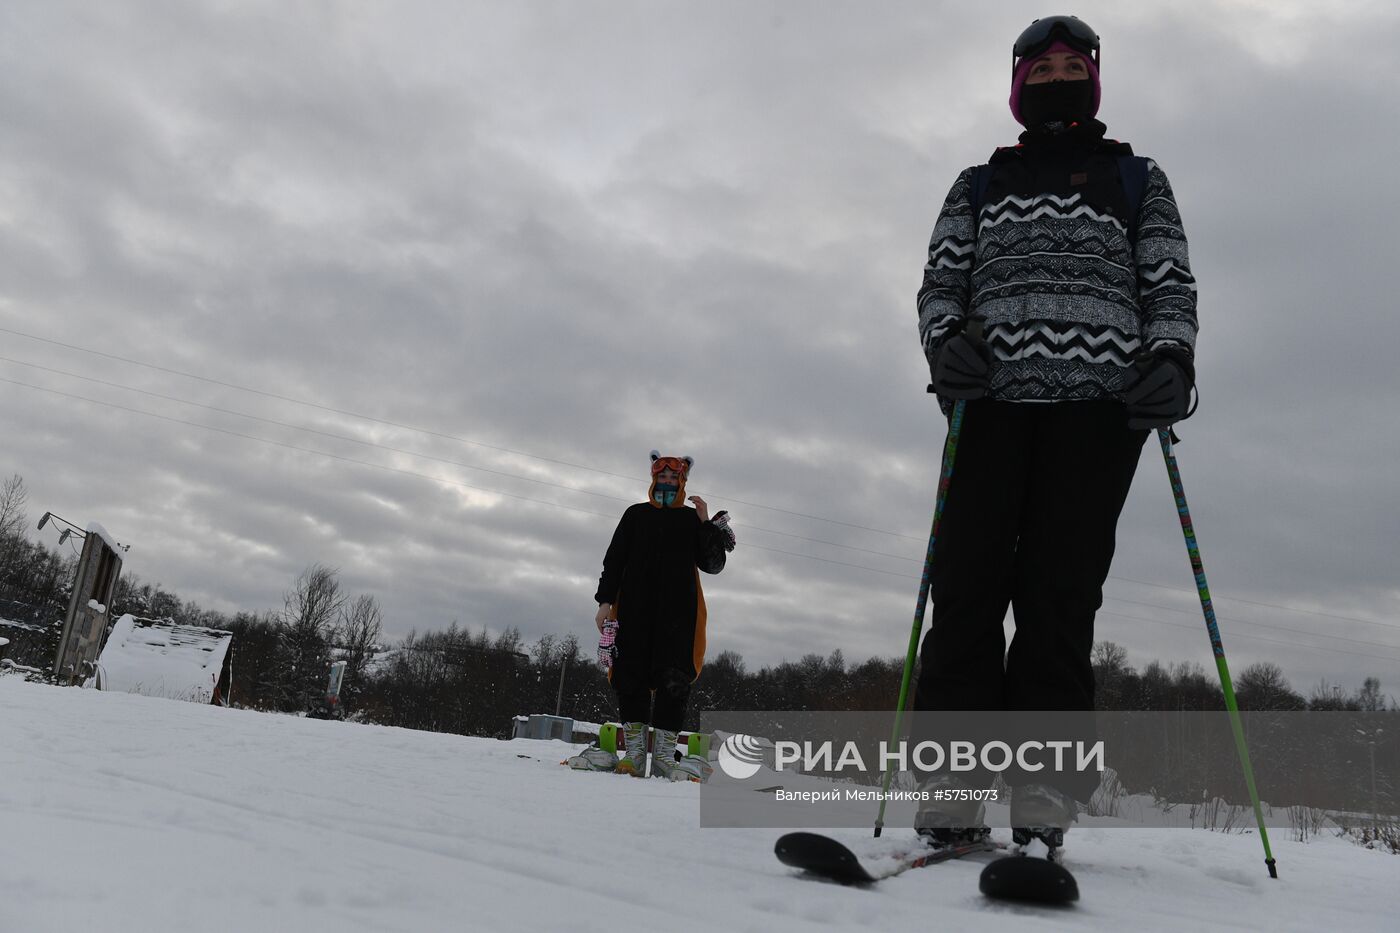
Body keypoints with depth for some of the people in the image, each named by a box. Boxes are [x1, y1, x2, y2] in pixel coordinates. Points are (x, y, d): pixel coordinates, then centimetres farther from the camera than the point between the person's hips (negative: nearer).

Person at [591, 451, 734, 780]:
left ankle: (664, 755, -6)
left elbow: (713, 565, 6)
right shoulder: (635, 515, 15)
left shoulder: (693, 519, 13)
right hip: (634, 609, 1)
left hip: (678, 612, -1)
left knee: (673, 679, -8)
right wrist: (605, 600, 2)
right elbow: (613, 560, 12)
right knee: (631, 676, -5)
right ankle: (634, 753, -1)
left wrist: (707, 525, -4)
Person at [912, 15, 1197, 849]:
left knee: (1060, 593, -10)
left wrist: (1171, 358, -6)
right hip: (992, 397, 1)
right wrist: (946, 337, -6)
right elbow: (941, 282, 17)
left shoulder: (1137, 178, 24)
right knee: (967, 583, -10)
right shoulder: (979, 184, 26)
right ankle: (950, 791, -9)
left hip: (1099, 403, -1)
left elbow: (1172, 285, 15)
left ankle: (1042, 801, -9)